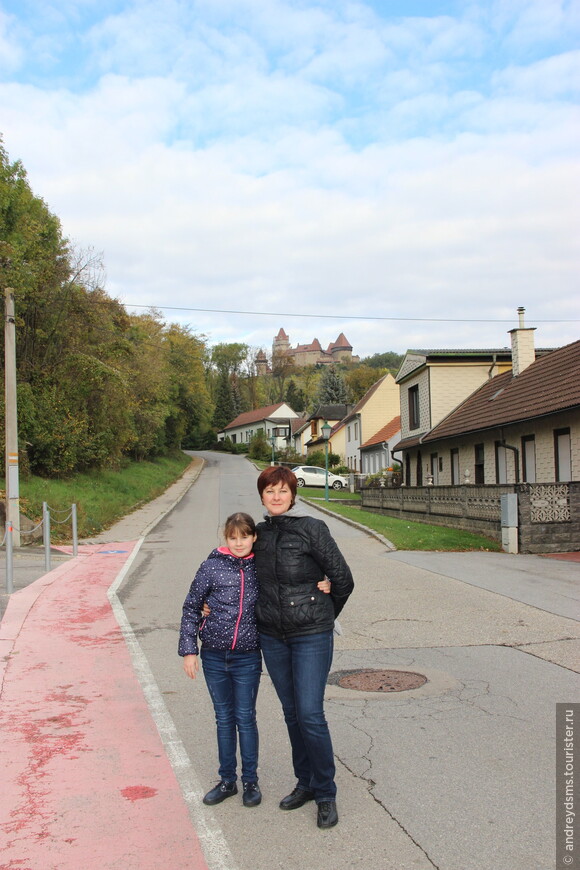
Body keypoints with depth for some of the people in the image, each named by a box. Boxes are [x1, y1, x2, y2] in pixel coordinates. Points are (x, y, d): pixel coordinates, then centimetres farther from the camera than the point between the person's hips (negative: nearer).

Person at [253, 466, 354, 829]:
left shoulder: (312, 529, -10)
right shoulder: (261, 533, 7)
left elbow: (343, 579, -6)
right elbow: (258, 579, 21)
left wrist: (325, 615, 6)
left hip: (311, 635, -5)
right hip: (272, 636, 5)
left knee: (310, 714, -7)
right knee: (292, 713, 13)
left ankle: (326, 793, 10)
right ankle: (305, 783, 29)